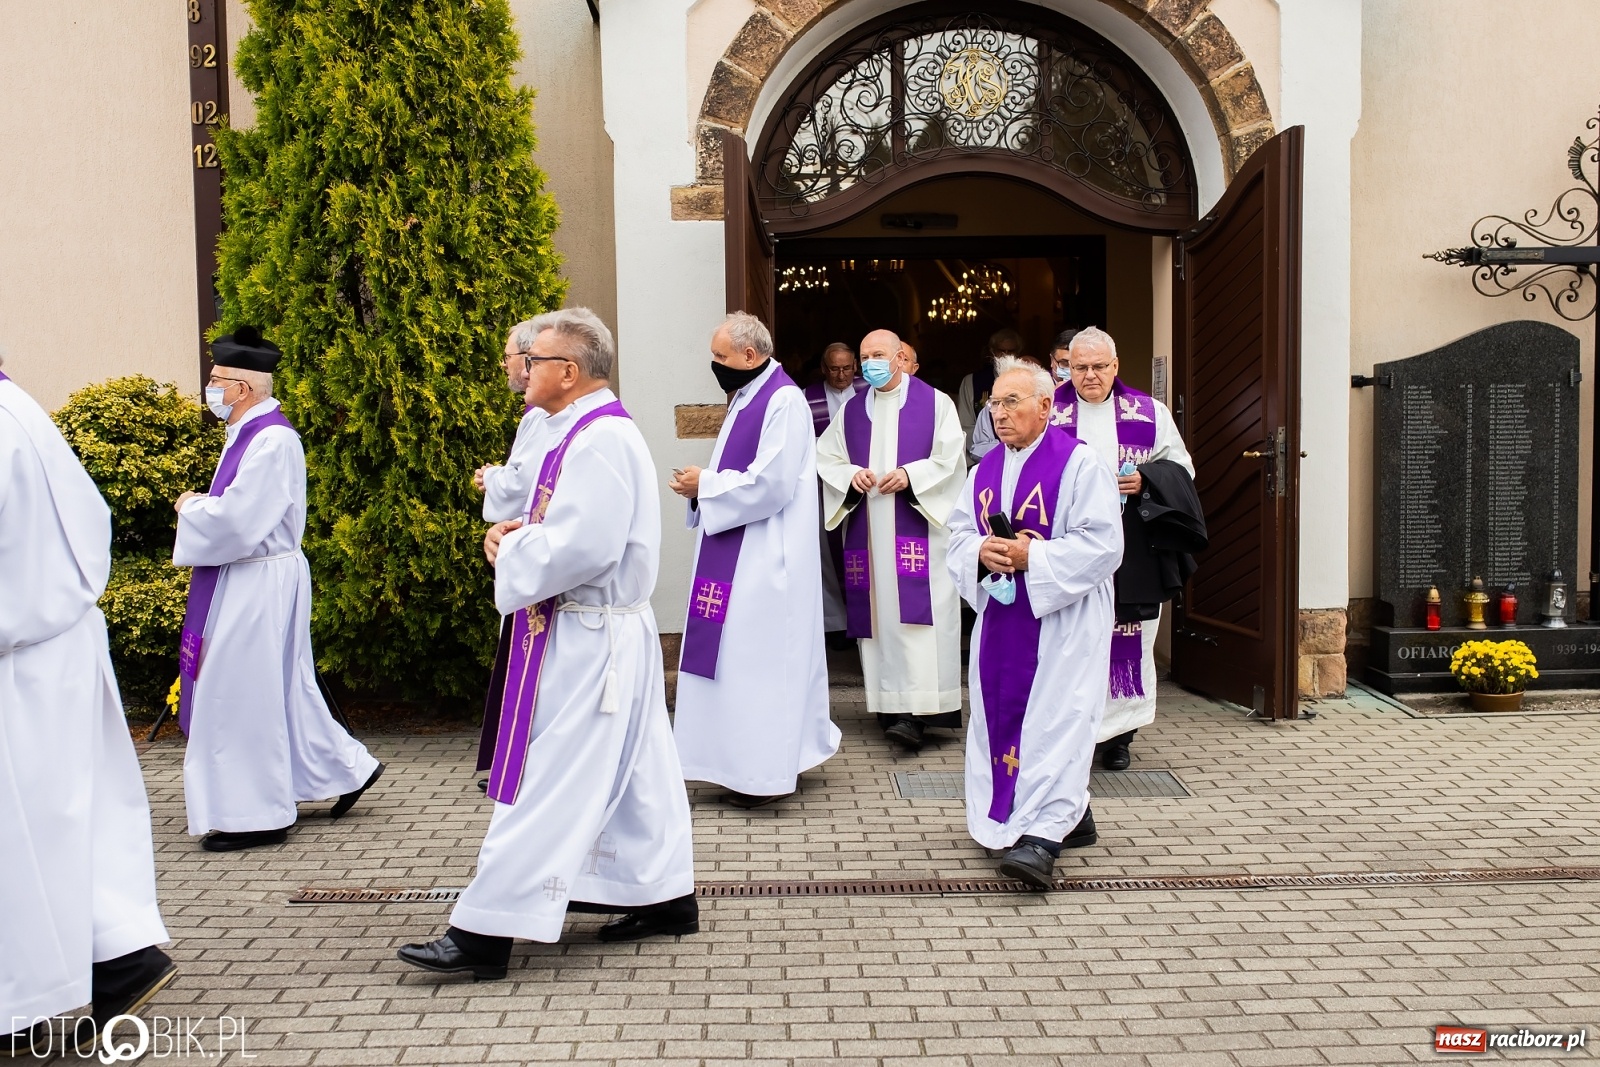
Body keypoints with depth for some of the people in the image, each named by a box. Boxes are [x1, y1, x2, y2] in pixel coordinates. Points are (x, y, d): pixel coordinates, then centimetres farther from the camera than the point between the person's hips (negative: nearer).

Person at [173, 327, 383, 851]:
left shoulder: (271, 440, -19)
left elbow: (236, 517, -25)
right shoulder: (250, 434, 12)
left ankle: (256, 815, 9)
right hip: (246, 579, 10)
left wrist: (190, 507, -9)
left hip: (259, 585, -10)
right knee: (283, 689, 16)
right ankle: (347, 767, 27)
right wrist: (202, 506, 3)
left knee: (245, 694, -2)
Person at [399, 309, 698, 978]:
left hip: (586, 639, -11)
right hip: (596, 631, 11)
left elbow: (582, 546, -27)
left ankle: (486, 934, 0)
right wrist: (521, 532, 3)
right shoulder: (583, 432, 13)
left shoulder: (599, 440, -20)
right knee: (628, 774, 17)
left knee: (545, 782, -6)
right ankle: (666, 897, 28)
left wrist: (511, 549, -12)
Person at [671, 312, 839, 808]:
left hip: (765, 558, -10)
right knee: (742, 655, 13)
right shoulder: (747, 397, 14)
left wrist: (705, 484, -14)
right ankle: (749, 758, 23)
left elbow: (771, 484, -22)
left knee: (761, 656, -4)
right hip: (738, 554, 10)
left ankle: (767, 771, 6)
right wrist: (702, 485, 0)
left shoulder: (784, 401, -15)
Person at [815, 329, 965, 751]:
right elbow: (825, 458, 13)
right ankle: (888, 705, 9)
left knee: (915, 613, -12)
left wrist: (909, 476, -15)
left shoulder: (935, 404, 3)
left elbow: (949, 459, -3)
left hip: (919, 524, -4)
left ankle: (916, 711, -16)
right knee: (876, 612, 2)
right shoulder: (851, 411, 15)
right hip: (867, 530, 4)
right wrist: (851, 475, -6)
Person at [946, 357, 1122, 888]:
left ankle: (1043, 835, -15)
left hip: (1062, 619, -7)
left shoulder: (1079, 464, -8)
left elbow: (1101, 544, -15)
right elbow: (958, 534, 11)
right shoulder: (985, 470, 12)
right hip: (1001, 618, 7)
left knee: (1055, 719, -11)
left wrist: (1031, 557, -20)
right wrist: (982, 553, -11)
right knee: (1004, 715, 9)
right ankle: (1072, 815, 23)